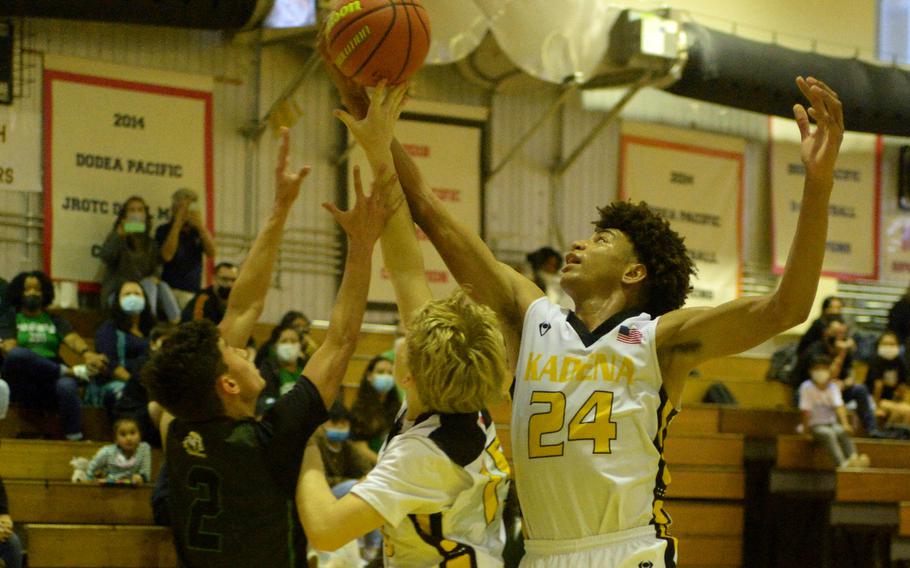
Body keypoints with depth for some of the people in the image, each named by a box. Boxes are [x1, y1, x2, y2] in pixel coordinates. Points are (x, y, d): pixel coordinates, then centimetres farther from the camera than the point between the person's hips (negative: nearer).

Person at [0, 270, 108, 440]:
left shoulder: (55, 320, 22)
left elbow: (72, 339, 2)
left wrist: (87, 354, -24)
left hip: (51, 379, 1)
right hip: (22, 384, -1)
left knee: (66, 387, -36)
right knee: (17, 355, -35)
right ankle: (71, 371, -23)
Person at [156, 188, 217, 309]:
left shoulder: (197, 231, 15)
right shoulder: (163, 230, 5)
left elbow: (211, 253, 1)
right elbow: (166, 255, -12)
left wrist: (201, 226, -8)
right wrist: (177, 225, -10)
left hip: (193, 291, 3)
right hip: (170, 289, -3)